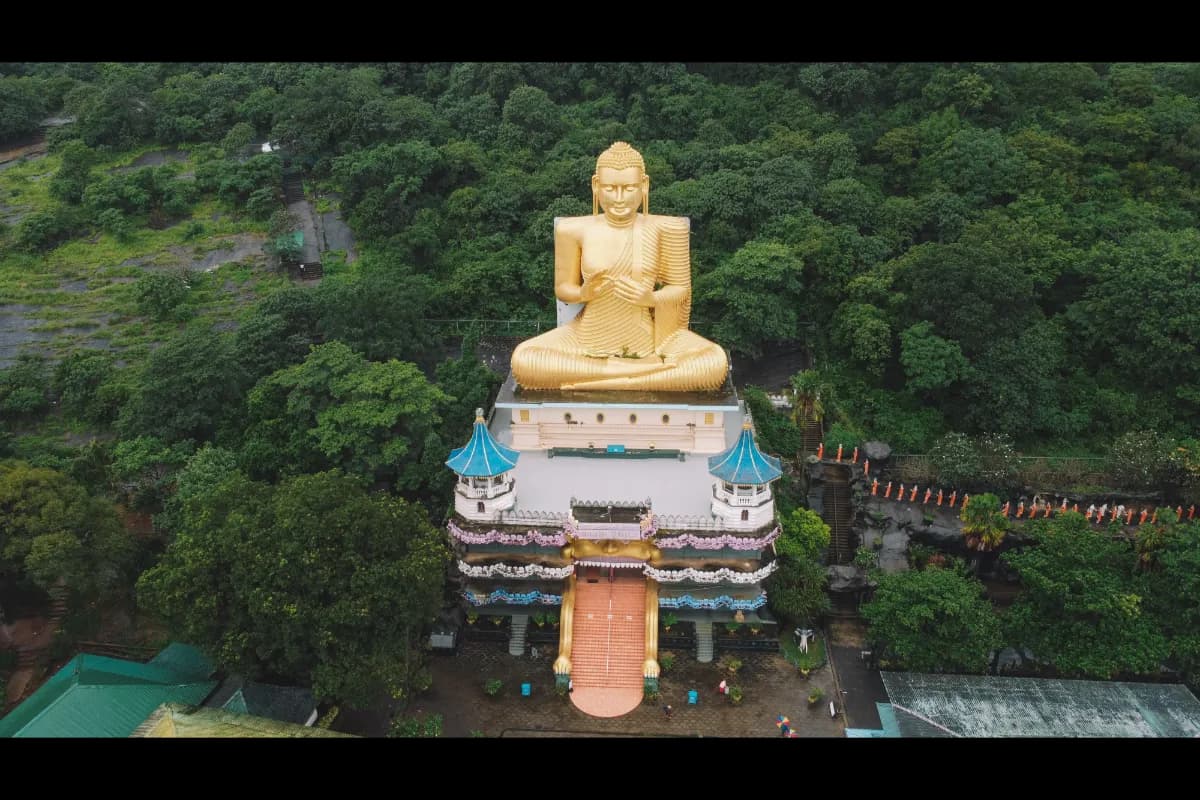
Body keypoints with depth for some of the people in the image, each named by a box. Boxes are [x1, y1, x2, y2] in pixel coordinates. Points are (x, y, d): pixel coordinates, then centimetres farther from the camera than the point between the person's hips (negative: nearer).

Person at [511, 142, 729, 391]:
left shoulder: (661, 228, -5)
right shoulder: (576, 230, -3)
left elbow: (680, 288, 2)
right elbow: (562, 288, 6)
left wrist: (651, 298, -20)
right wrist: (583, 293, -18)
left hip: (649, 341, -1)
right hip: (590, 340, 1)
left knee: (715, 363, -25)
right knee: (523, 360, -25)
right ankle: (644, 371, -15)